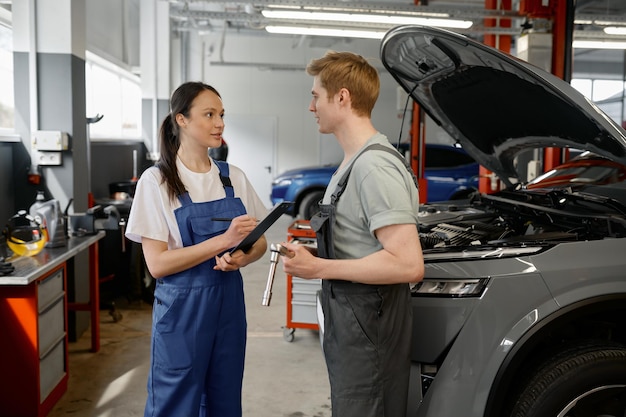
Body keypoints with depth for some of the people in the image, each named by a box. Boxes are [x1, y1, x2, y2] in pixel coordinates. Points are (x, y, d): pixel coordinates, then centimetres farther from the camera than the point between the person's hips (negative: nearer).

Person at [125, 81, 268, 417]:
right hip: (182, 307, -4)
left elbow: (259, 241, 9)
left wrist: (242, 257, -14)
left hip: (229, 302, 5)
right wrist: (223, 240, -23)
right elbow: (157, 263, -15)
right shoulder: (157, 180, -10)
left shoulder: (234, 177, 3)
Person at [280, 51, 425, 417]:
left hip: (369, 331, -10)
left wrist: (319, 268, -22)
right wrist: (315, 255, 5)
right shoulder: (355, 162, 13)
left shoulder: (374, 167, -22)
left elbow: (409, 264, -28)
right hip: (350, 322, 10)